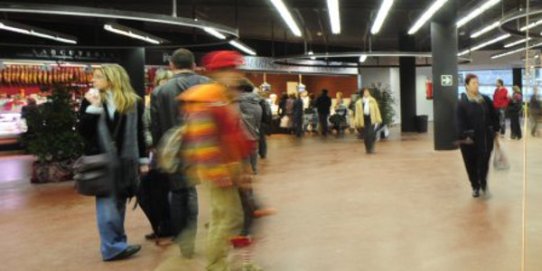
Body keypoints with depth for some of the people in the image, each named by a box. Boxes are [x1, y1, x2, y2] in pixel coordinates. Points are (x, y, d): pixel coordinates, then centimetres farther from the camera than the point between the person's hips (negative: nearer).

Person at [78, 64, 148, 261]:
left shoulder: (134, 102, 3)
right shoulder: (90, 100, 3)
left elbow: (138, 133, 7)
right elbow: (83, 131, -6)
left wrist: (143, 160, 6)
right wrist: (93, 107, -15)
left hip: (125, 160, 2)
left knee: (119, 203, 10)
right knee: (107, 204, -6)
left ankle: (116, 243, 20)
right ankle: (113, 246, -4)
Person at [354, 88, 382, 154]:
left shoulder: (372, 101, 3)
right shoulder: (359, 102, 2)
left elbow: (376, 110, 6)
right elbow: (357, 113, 6)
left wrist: (378, 120, 4)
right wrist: (357, 122, 4)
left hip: (371, 119, -1)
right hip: (364, 120, 1)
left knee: (371, 134, -13)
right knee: (366, 136, 4)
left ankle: (371, 148, 0)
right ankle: (368, 149, 19)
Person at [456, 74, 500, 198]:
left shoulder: (486, 99, 5)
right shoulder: (462, 102, -9)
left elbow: (494, 115, 13)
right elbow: (460, 121, -14)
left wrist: (496, 129, 10)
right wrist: (463, 136, -20)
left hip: (486, 137, 3)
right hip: (469, 138, -3)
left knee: (484, 162, 7)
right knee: (472, 164, 6)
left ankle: (483, 183, 31)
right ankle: (475, 186, 24)